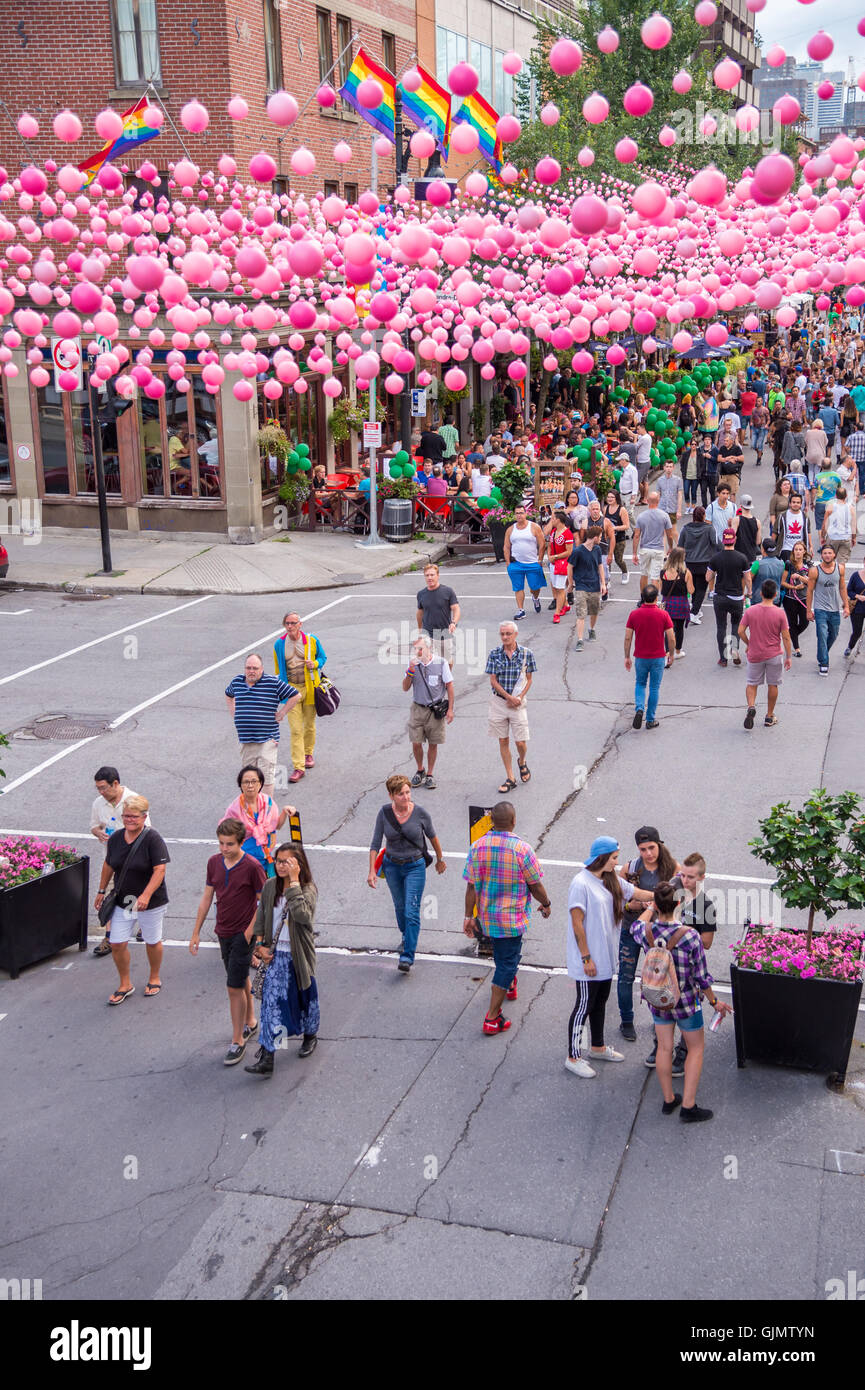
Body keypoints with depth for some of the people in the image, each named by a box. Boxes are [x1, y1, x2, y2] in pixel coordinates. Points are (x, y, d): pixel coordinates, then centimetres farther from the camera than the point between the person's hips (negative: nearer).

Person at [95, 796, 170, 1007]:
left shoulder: (153, 839, -17)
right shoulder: (115, 838, 1)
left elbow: (159, 870, -22)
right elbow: (108, 865, 16)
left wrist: (146, 896, -31)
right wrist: (101, 891, 20)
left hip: (151, 902, -5)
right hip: (122, 901, 5)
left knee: (152, 942, 12)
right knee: (117, 943, 3)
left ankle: (154, 978, 36)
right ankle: (125, 985, 22)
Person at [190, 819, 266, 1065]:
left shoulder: (252, 867, -16)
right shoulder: (214, 862, 1)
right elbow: (207, 898, 8)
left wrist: (250, 931, -14)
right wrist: (196, 932, 9)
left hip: (243, 934, -6)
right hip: (223, 933, 6)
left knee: (235, 988, -6)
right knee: (241, 981, 21)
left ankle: (238, 1041, 4)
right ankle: (250, 1022, 39)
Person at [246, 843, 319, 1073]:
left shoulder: (308, 889, -15)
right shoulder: (270, 886, -1)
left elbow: (303, 915, -35)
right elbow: (261, 917, 10)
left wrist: (294, 882, -34)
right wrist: (260, 945, -2)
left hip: (299, 955, -3)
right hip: (275, 954, 3)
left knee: (305, 998, 16)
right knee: (271, 1002, -5)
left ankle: (310, 1035, 43)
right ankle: (266, 1058, -5)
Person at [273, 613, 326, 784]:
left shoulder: (312, 640, -4)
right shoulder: (279, 644, 1)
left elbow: (323, 657, 10)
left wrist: (315, 664, -13)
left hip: (310, 687, 0)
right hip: (291, 689, 0)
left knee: (309, 725, 15)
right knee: (295, 730, -8)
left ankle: (309, 753, 41)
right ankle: (299, 767, -8)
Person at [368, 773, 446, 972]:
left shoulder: (420, 813, -15)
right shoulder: (384, 813, -12)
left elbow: (432, 836, 2)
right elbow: (375, 843, -5)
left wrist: (440, 859, 13)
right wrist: (372, 871, -10)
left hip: (415, 866, -3)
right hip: (392, 866, 3)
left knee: (411, 911, -10)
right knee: (400, 906, 21)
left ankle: (407, 956, -7)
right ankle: (405, 935, 49)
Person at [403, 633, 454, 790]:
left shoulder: (441, 663, -8)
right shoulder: (413, 663, -2)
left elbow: (449, 686, -1)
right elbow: (405, 688, -1)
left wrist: (450, 709, -5)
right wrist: (410, 671, -18)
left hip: (436, 709, -2)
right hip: (418, 708, 2)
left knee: (433, 743, 5)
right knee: (416, 742, -1)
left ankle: (430, 774, 20)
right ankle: (420, 771, 23)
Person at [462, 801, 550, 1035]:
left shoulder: (477, 847, -9)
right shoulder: (522, 849, -20)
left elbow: (471, 886, -4)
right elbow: (535, 886, -10)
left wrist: (469, 915, 5)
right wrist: (546, 904, 9)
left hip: (486, 917, 5)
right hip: (513, 918, -5)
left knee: (502, 955, 29)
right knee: (507, 962, 3)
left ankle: (508, 985, 54)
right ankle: (492, 1019, 2)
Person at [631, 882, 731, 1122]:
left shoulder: (646, 932, -18)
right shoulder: (690, 936, -27)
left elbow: (637, 925, 10)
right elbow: (702, 977, -16)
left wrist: (651, 907, 25)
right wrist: (714, 1001, 0)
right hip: (686, 1000, -3)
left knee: (664, 1048, 19)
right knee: (695, 1049, 16)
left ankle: (668, 1099, 34)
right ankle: (688, 1107, 18)